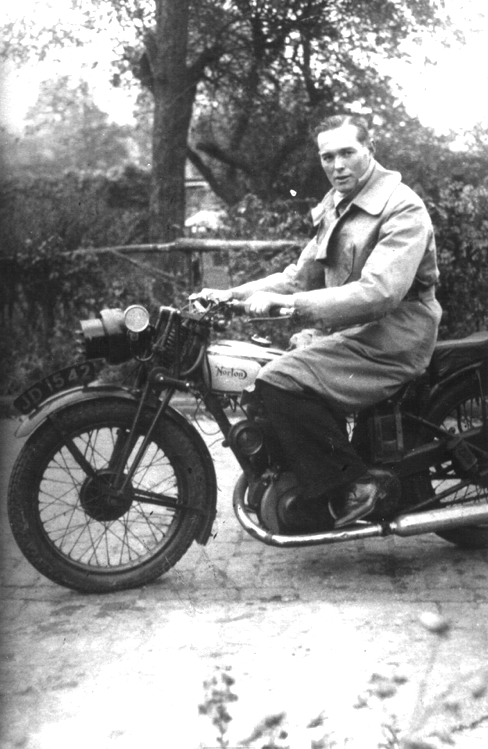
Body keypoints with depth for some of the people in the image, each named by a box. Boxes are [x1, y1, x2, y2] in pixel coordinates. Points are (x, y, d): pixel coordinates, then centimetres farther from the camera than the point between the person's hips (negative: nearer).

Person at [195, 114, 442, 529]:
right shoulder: (334, 206, 17)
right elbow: (301, 275, 20)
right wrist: (233, 294, 6)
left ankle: (355, 482, -13)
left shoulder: (402, 207, -13)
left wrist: (287, 303, -31)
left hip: (392, 335, -9)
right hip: (344, 327, 10)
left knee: (281, 383, -25)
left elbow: (379, 291, -27)